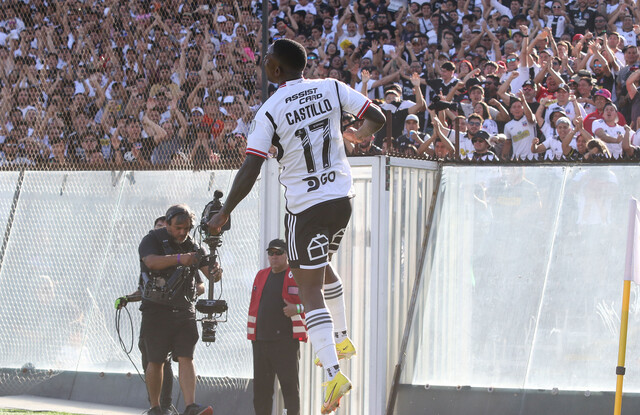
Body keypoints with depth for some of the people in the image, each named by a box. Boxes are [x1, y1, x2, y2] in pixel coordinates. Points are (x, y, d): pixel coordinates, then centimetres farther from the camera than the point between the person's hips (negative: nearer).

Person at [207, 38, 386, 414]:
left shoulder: (270, 110, -12)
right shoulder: (331, 88, 0)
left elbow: (251, 171, -14)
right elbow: (378, 118, 4)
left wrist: (225, 214, -5)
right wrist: (359, 135, 28)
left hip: (306, 205, -5)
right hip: (342, 196, 5)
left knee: (310, 290, -3)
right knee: (322, 265, 31)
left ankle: (334, 373, -16)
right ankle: (341, 337, 34)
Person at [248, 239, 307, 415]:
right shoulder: (261, 275, 19)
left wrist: (298, 308, -20)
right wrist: (251, 332, 20)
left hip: (286, 341, -6)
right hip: (260, 340, 6)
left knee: (290, 385, -6)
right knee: (261, 386, 9)